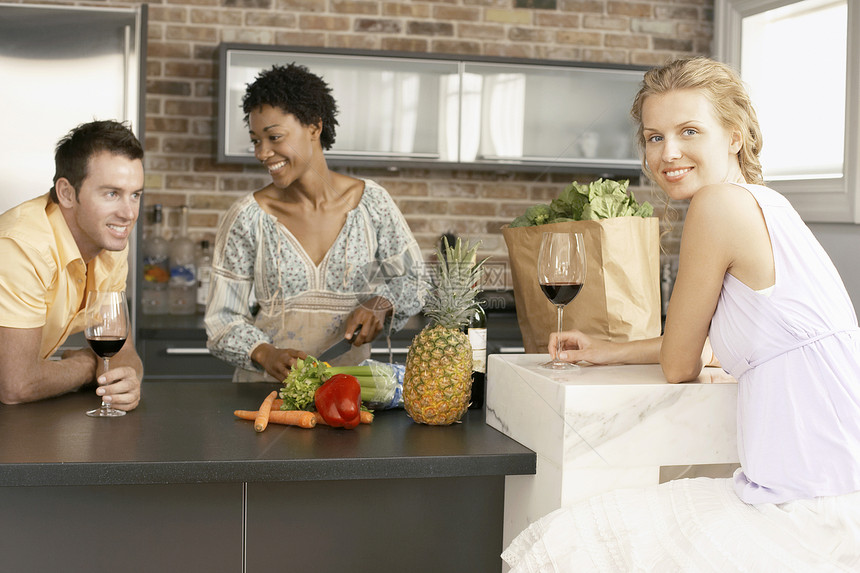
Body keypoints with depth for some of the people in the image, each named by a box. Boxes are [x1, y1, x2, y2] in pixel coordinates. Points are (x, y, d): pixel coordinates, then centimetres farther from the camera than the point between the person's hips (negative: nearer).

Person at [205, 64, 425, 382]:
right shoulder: (247, 218, -1)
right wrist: (265, 354, -17)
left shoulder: (371, 201, 2)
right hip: (265, 386, -1)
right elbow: (222, 320, 1)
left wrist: (381, 306, -7)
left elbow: (411, 278, 13)